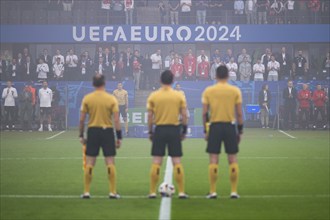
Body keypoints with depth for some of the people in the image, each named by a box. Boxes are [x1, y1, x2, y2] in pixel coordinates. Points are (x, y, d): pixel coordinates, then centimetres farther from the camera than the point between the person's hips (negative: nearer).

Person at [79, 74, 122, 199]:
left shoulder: (87, 98, -1)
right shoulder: (111, 99, -4)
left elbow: (82, 119, -1)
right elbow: (116, 120, -6)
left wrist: (81, 135, 8)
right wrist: (119, 137, -1)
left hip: (92, 131, 1)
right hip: (107, 131, -1)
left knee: (89, 163, 8)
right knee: (110, 162, 4)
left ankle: (86, 192, 9)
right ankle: (112, 192, 4)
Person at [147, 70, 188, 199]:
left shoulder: (153, 96, 0)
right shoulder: (179, 96, 0)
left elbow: (150, 116, 0)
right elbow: (184, 115, 0)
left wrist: (150, 132, 9)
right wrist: (184, 130, 9)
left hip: (159, 130, 0)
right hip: (174, 130, 0)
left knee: (156, 162, 4)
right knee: (177, 162, 3)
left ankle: (152, 192, 4)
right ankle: (181, 192, 2)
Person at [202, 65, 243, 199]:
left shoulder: (208, 91, 1)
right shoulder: (235, 91, 0)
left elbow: (205, 113, -1)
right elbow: (239, 113, 0)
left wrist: (205, 130, 8)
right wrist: (240, 131, 8)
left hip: (214, 126, 0)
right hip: (230, 126, 0)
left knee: (213, 160, 4)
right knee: (233, 160, 7)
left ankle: (213, 192, 2)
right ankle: (234, 192, 6)